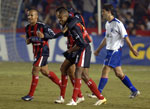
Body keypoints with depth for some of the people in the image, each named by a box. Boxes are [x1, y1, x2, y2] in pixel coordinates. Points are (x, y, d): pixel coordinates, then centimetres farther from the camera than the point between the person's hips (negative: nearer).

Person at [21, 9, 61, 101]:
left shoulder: (42, 26, -15)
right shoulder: (28, 28, 7)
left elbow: (53, 35, -14)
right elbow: (28, 38, 21)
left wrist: (43, 36, -30)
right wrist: (28, 41, -3)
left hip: (43, 51, -8)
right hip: (36, 51, 8)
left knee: (35, 72, -9)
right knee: (45, 72, 15)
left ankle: (31, 95, -3)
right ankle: (61, 84, 31)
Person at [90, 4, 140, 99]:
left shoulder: (118, 23, -14)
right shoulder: (107, 23, 13)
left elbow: (125, 37, -12)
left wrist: (132, 49, -9)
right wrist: (98, 50, 26)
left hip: (116, 50, -9)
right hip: (110, 50, 9)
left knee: (105, 70, -10)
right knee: (119, 73, 10)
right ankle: (134, 91, 18)